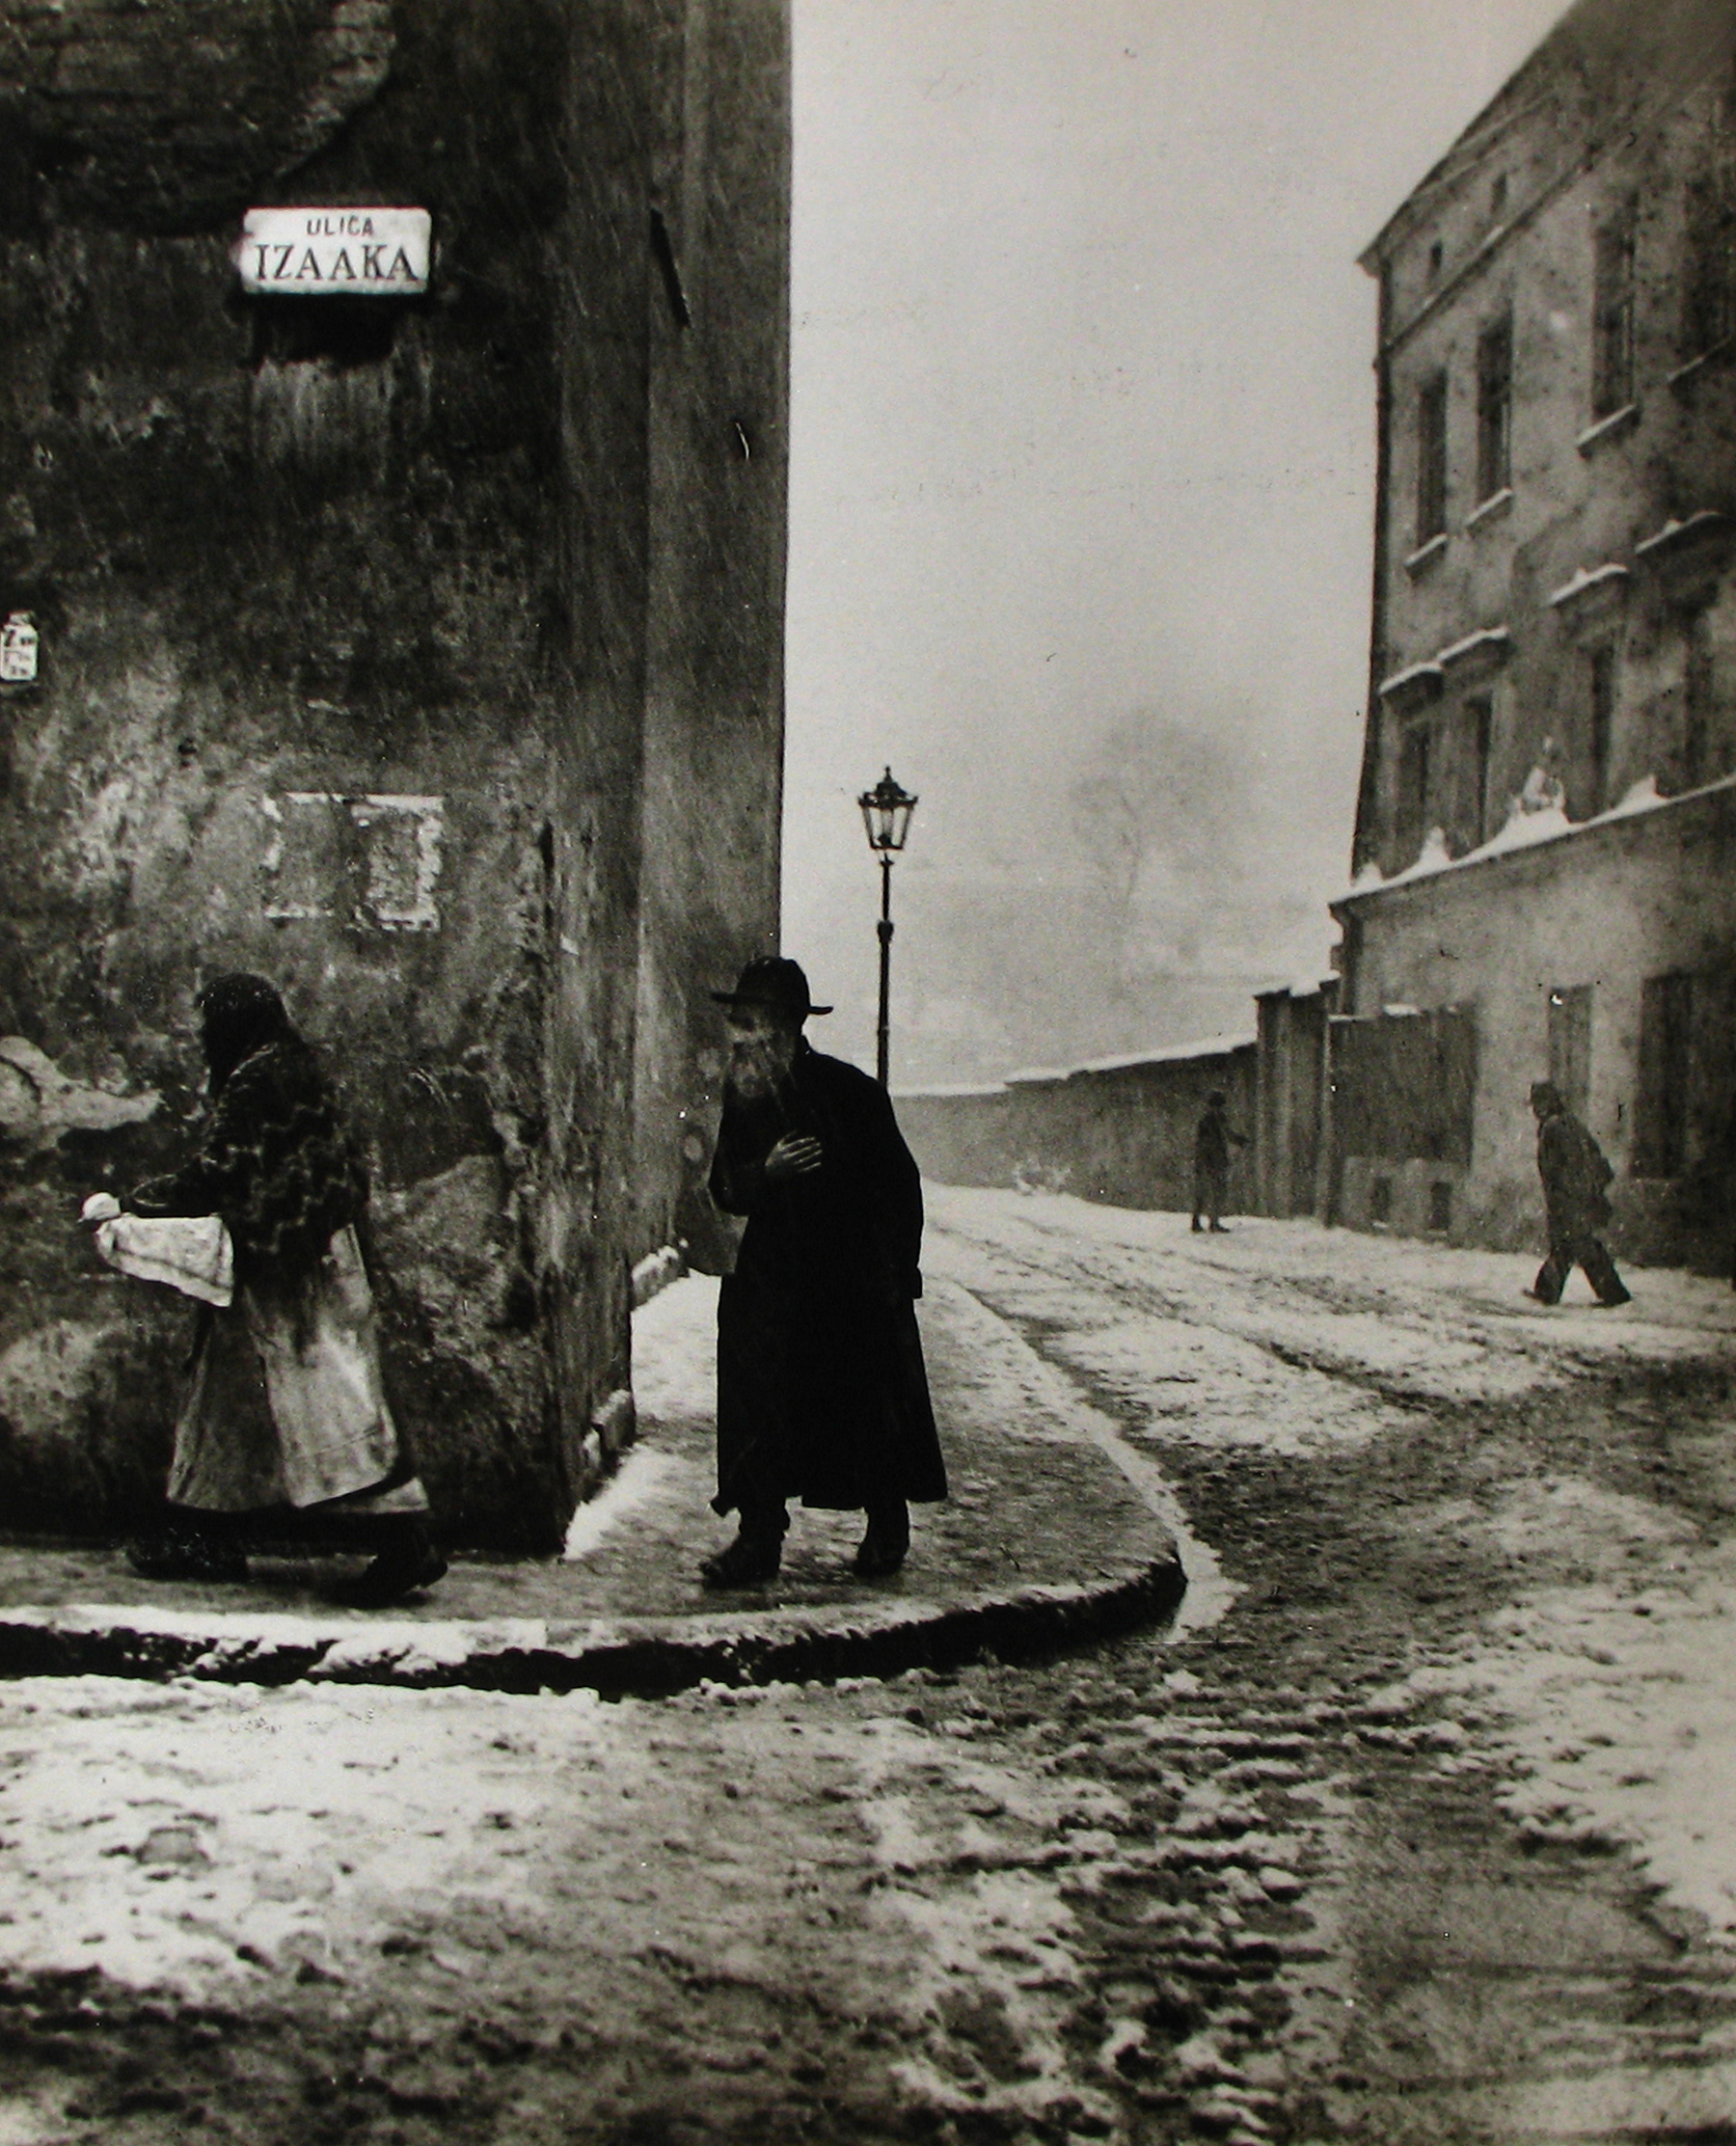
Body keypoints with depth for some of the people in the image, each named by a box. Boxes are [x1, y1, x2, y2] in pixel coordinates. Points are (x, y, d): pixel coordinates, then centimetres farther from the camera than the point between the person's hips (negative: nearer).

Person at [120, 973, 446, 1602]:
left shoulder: (256, 1083, -15)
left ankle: (405, 1541, -12)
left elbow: (216, 1178, -14)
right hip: (298, 1261, 11)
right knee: (230, 1389, 16)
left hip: (289, 1270, -11)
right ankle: (203, 1539, 26)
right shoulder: (292, 1071, 15)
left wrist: (137, 1201, -1)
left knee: (324, 1390, -11)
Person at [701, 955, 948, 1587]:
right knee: (758, 1403, -3)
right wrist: (767, 1171, -18)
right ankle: (760, 1536, 6)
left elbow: (900, 1182, -3)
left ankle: (887, 1529, 23)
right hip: (773, 1271, 3)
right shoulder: (740, 1094, 1)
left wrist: (898, 1274, -4)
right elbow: (725, 1192, 4)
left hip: (858, 1279, -3)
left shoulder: (850, 1090, -10)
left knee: (871, 1402, 5)